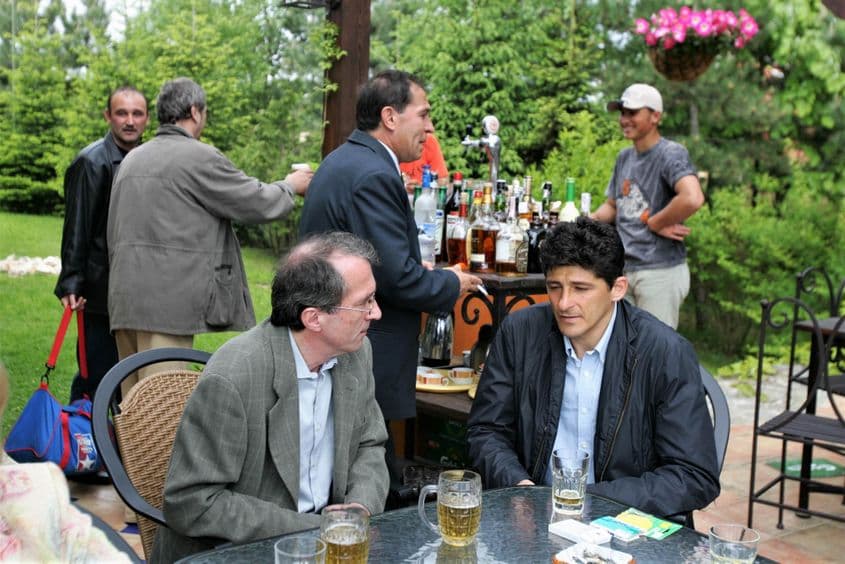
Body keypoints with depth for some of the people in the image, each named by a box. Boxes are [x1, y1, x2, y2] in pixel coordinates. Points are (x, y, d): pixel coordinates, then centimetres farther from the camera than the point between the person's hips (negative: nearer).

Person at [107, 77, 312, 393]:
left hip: (124, 298, 8)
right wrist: (290, 186, 14)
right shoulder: (200, 157, -9)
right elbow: (257, 204, -6)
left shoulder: (132, 159, 17)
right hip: (167, 302, -8)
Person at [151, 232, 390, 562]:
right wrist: (310, 529, -19)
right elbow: (191, 503, -20)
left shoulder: (356, 352, -4)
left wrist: (361, 506, -11)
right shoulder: (231, 379, -24)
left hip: (324, 536, 5)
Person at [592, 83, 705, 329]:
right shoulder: (624, 157, 14)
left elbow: (693, 198, -30)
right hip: (624, 270, 8)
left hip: (660, 272, -8)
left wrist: (655, 223, -16)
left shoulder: (670, 154, -12)